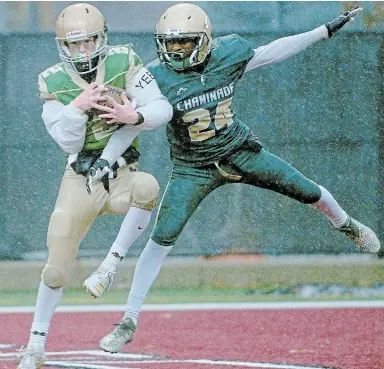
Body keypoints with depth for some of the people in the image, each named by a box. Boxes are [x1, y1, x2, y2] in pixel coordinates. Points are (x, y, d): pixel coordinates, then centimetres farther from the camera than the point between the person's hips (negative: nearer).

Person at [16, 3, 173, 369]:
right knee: (56, 268, -2)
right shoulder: (53, 83, -5)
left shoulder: (123, 62, -9)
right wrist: (77, 107, -28)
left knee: (147, 187, -38)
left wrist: (136, 116, -34)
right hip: (79, 182, 1)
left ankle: (113, 260, -20)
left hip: (121, 177, -1)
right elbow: (67, 141, -11)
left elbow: (163, 109, -13)